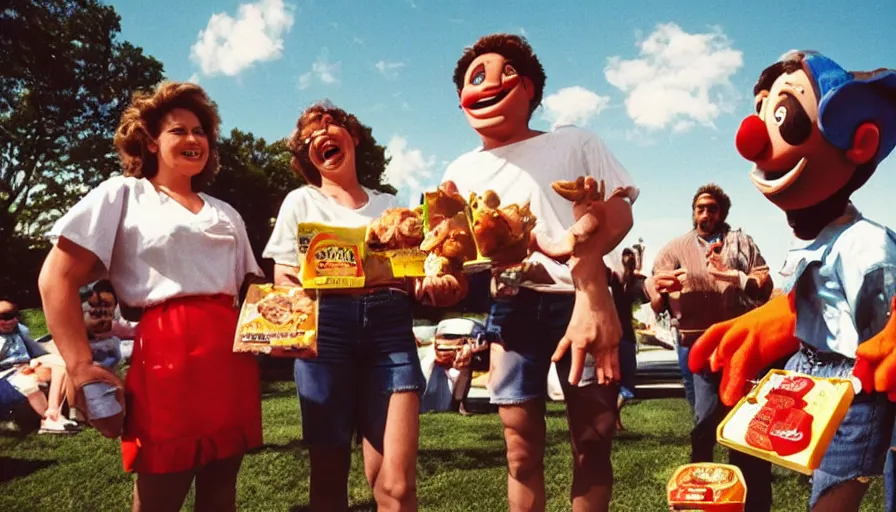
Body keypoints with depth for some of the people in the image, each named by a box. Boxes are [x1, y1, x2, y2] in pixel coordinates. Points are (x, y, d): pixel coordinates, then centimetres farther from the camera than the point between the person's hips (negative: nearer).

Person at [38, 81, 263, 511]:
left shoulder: (225, 214, 20)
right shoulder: (122, 194, 5)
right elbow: (57, 279, -2)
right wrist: (80, 367, -12)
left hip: (231, 357, 5)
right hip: (167, 353, -5)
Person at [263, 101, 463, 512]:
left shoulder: (389, 204, 19)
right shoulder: (300, 201, 15)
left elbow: (416, 274, 17)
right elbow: (284, 281, 7)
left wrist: (436, 286, -6)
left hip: (390, 328, 1)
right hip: (324, 326, 0)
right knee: (328, 475, 4)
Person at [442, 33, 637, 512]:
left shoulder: (575, 143, 12)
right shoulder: (461, 171, 16)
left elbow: (620, 214, 4)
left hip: (581, 301, -1)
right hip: (511, 309, 2)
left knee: (594, 438, 2)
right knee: (521, 447, 5)